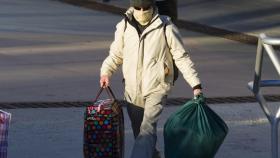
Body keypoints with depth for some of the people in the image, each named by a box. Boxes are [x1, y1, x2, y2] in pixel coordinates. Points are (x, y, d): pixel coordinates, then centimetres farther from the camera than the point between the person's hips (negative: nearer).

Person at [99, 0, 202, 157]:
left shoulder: (166, 27, -7)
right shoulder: (124, 26, 2)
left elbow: (182, 57, -2)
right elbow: (116, 54, 13)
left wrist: (196, 84, -6)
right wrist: (106, 72, -6)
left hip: (156, 88, -4)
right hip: (132, 90, 4)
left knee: (147, 129, -20)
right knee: (139, 133, 15)